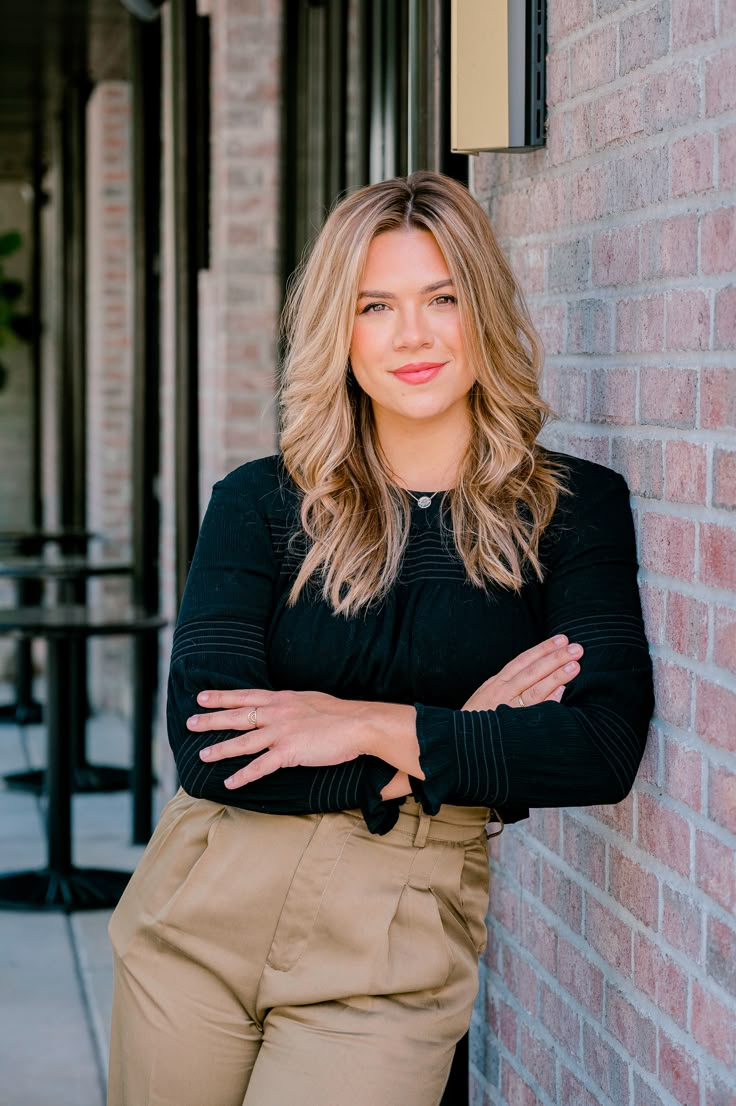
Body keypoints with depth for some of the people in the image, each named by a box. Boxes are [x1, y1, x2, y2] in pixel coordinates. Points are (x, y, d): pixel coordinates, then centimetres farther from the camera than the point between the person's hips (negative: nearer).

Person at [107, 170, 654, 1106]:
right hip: (200, 919, 2)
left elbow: (606, 746, -11)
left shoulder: (573, 507, 1)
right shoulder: (261, 504, 2)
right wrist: (458, 737, -11)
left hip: (394, 951, -1)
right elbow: (208, 742, -9)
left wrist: (374, 726, -13)